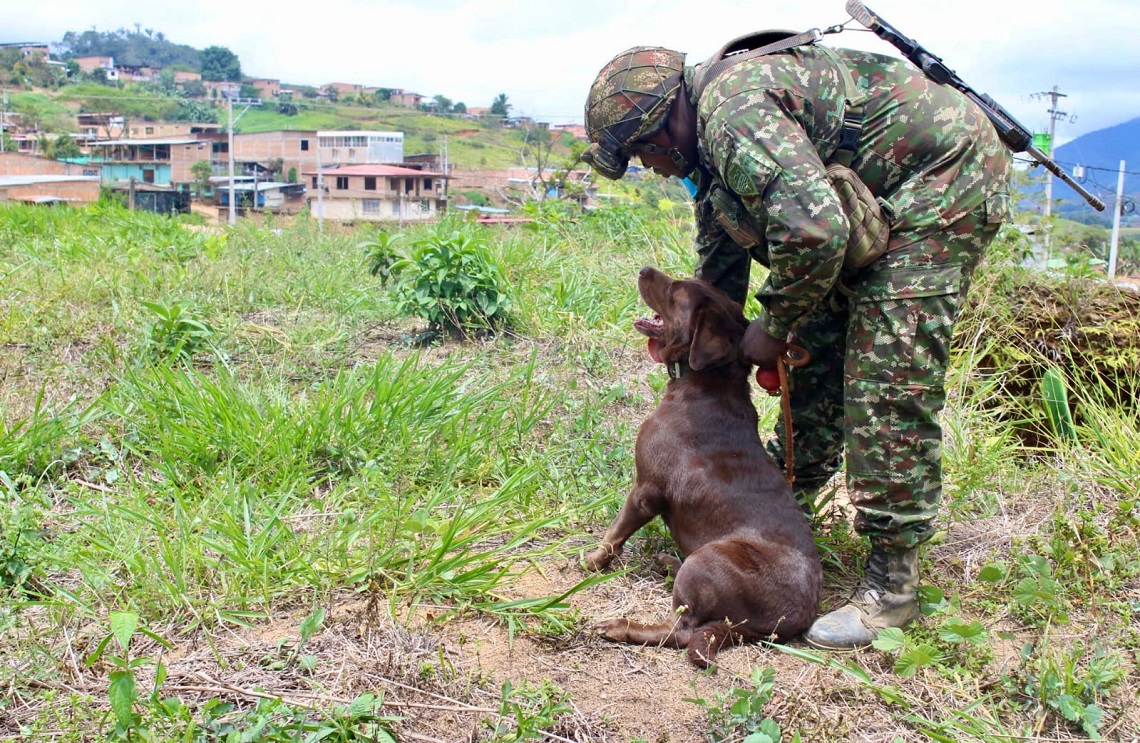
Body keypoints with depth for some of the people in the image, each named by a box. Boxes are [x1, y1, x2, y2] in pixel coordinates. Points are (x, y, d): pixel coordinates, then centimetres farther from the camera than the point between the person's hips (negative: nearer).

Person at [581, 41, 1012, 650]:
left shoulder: (733, 112, -25)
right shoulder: (710, 137, 9)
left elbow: (813, 228, -35)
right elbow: (719, 268, 20)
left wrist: (773, 327, -19)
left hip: (943, 177, -10)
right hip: (875, 204, 10)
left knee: (889, 387, -14)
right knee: (819, 351, 12)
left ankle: (891, 584, -6)